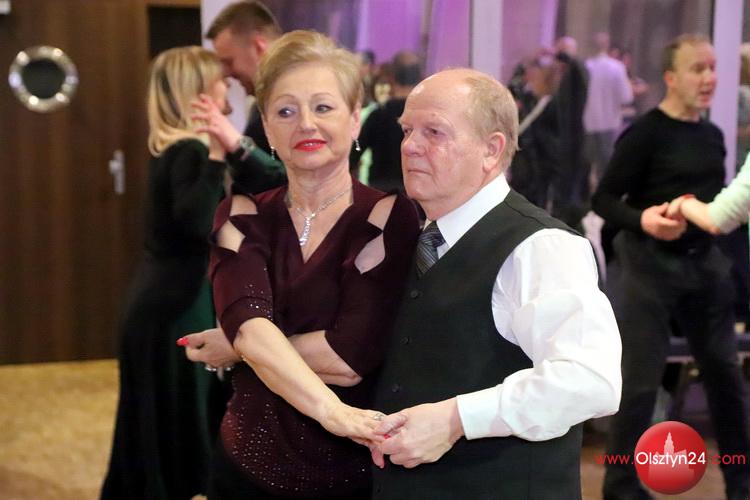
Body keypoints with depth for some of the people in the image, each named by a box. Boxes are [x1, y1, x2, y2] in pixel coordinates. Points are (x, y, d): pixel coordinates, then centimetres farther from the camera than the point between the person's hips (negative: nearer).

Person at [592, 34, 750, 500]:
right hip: (652, 263, -7)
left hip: (704, 260, 7)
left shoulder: (713, 135, 9)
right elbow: (604, 199, -14)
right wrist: (641, 220, -30)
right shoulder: (645, 133, -12)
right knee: (641, 380, -1)